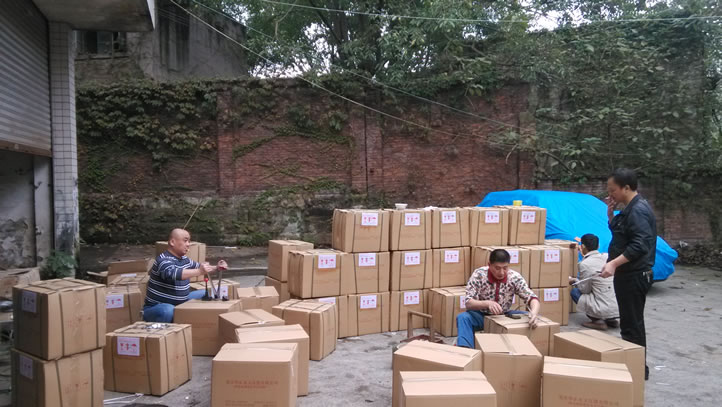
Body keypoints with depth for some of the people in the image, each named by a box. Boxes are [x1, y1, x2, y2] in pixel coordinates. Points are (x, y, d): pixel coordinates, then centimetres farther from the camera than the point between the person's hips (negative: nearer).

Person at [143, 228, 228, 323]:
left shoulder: (184, 259, 6)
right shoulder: (164, 260, -21)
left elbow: (199, 266, 25)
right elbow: (172, 273, -44)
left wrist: (216, 268, 7)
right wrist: (199, 271, -52)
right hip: (157, 307, -9)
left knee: (205, 294, 12)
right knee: (169, 311, -41)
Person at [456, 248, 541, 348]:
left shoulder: (515, 277, -16)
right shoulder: (479, 275, -21)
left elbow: (533, 298, -17)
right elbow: (468, 303, -25)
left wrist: (534, 314, -40)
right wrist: (487, 303, -46)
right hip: (481, 316, -2)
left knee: (527, 317, -22)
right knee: (463, 317, -32)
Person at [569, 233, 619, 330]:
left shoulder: (585, 264, -13)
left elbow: (585, 290, -3)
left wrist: (575, 281, 16)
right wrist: (585, 256, 33)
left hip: (606, 309, -7)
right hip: (620, 307, 7)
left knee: (575, 292, 11)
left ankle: (598, 321, 2)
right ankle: (611, 320, 18)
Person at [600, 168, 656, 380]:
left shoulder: (638, 210, -19)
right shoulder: (630, 209, 13)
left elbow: (639, 245, -27)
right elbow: (618, 233, 22)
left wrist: (614, 263, -32)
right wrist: (611, 214, 7)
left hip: (635, 275, -11)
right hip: (628, 274, 11)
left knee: (632, 323, -3)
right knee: (629, 321, 17)